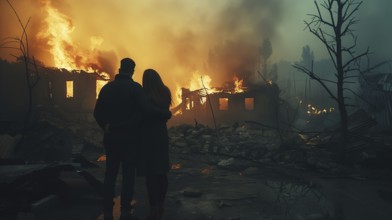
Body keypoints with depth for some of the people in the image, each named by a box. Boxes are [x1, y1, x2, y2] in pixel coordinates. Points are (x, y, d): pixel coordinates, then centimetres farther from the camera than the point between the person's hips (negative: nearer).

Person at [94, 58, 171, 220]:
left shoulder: (107, 88, 4)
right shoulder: (134, 87, -10)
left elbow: (97, 113, 7)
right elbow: (147, 109, -23)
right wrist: (166, 114, -9)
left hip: (111, 137, 4)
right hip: (129, 138, -4)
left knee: (110, 173, 12)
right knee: (128, 174, 5)